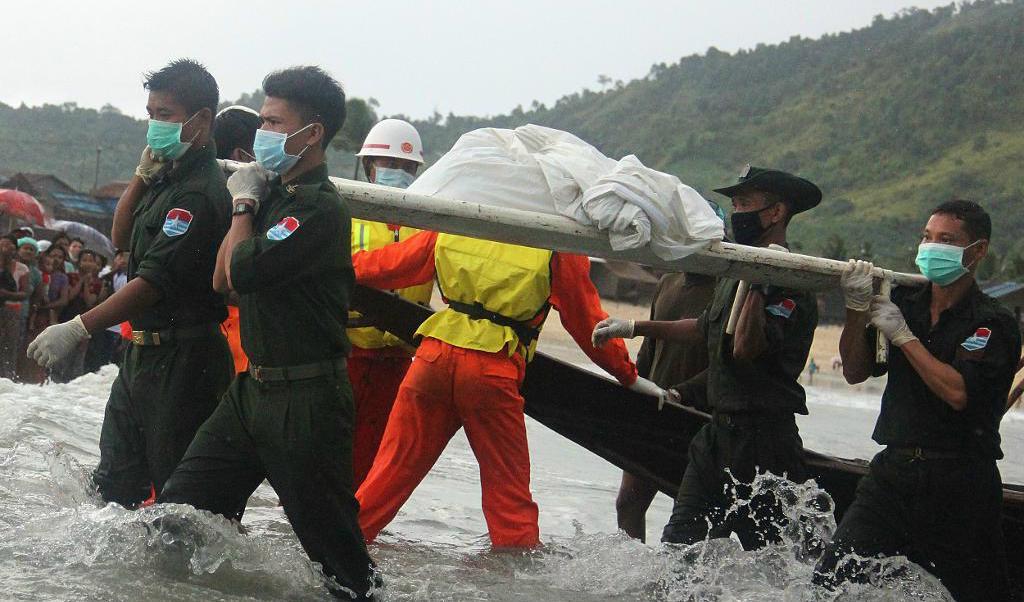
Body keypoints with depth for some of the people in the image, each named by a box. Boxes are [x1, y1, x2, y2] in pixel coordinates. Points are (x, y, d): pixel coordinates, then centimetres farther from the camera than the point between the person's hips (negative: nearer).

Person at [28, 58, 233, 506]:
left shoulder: (199, 193, -19)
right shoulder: (168, 177, 12)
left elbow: (155, 281, -25)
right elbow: (122, 239, 22)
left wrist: (77, 330, -27)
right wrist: (143, 174, 6)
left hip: (181, 363, -10)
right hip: (142, 354, 10)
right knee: (115, 483, 13)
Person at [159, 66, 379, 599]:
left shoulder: (320, 208, -17)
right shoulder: (276, 193, 11)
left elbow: (242, 271, -24)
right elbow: (222, 280, 13)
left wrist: (243, 204, -7)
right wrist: (245, 204, 3)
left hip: (306, 399, -9)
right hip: (254, 388, 9)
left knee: (331, 538, 1)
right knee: (178, 508, 8)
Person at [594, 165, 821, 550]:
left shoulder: (792, 284, -15)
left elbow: (747, 347, -26)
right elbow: (706, 330, 29)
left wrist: (759, 286, -27)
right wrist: (633, 327, 32)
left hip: (762, 435, -9)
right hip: (719, 428, 9)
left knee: (767, 547, -2)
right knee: (678, 543, 6)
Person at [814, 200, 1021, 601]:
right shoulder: (905, 302, 11)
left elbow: (958, 392, -19)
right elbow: (855, 372, 9)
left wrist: (903, 335, -14)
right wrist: (857, 309, -6)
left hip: (958, 482, -4)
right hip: (892, 471, 4)